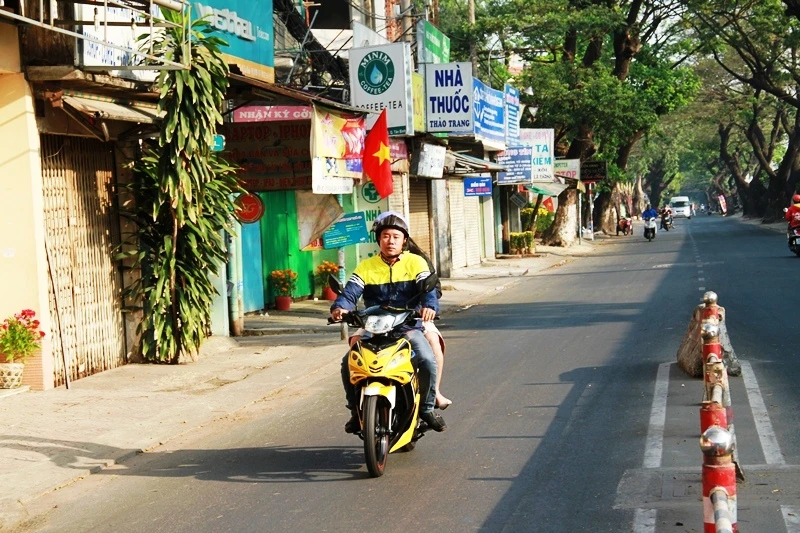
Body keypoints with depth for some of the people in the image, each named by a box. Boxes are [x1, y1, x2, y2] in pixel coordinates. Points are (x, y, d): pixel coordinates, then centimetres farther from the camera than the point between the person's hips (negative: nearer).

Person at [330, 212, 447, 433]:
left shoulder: (415, 263, 4)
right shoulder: (366, 267, 8)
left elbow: (428, 288, -12)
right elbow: (350, 292, -5)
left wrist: (429, 305, -35)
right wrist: (339, 307, -28)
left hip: (408, 326, -2)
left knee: (427, 360, -27)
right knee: (348, 363, -19)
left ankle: (427, 407, -3)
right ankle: (357, 411, 1)